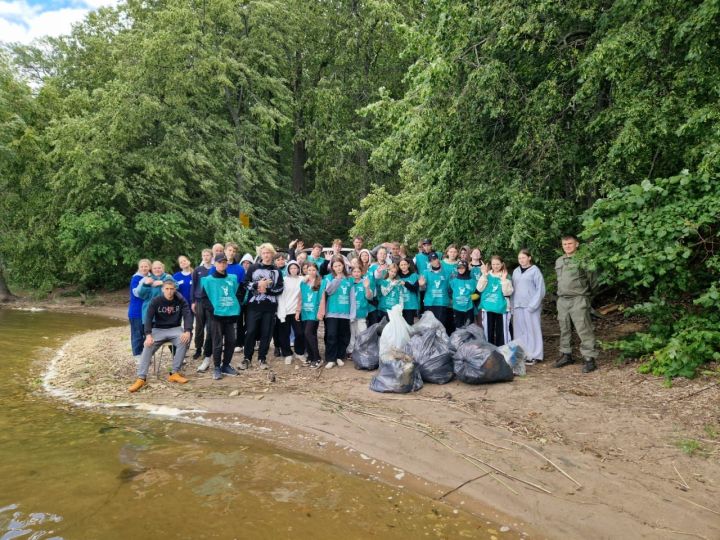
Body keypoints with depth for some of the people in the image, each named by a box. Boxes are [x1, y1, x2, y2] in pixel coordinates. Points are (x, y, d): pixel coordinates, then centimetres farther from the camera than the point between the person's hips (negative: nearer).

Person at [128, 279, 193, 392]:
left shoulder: (181, 301, -4)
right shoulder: (155, 301, -5)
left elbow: (188, 316, -14)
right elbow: (148, 318, -13)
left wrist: (187, 331, -34)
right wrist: (148, 335, -30)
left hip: (175, 329, 0)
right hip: (159, 329, 0)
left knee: (184, 340, -32)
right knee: (148, 346, -27)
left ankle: (175, 373, -23)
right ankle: (141, 378, -23)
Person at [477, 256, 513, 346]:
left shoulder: (506, 276, 1)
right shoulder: (487, 275, 4)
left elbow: (507, 293, -10)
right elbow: (479, 289, -8)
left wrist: (503, 279, -18)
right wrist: (484, 275, -14)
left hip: (502, 308, -1)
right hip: (487, 307, 2)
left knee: (502, 332, 3)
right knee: (488, 331, 10)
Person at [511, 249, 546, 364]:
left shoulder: (535, 270, -2)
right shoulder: (516, 271, 14)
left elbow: (540, 289, -7)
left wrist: (532, 305, -13)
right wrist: (512, 304, 7)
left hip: (530, 306, -5)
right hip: (518, 306, 5)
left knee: (532, 329, -2)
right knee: (519, 330, 7)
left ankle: (533, 356, 5)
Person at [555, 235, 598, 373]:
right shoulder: (559, 261, 14)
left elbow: (591, 278, -3)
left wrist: (583, 290, 5)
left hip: (579, 299, -7)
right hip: (562, 299, 7)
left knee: (584, 329, -9)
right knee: (564, 329, 13)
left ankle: (589, 358, -4)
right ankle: (566, 355, 24)